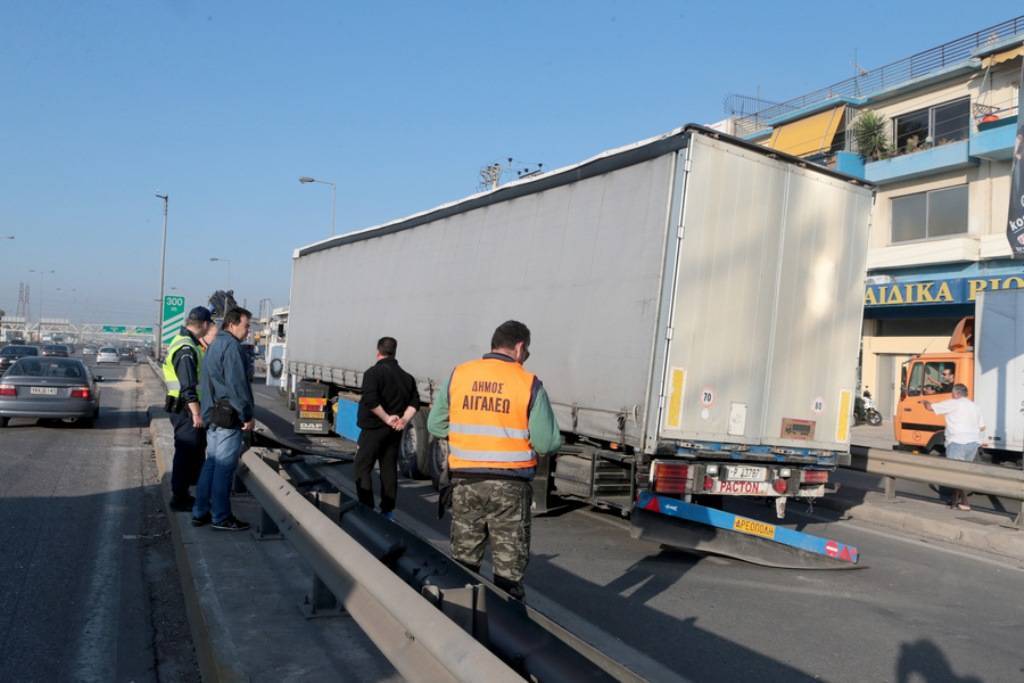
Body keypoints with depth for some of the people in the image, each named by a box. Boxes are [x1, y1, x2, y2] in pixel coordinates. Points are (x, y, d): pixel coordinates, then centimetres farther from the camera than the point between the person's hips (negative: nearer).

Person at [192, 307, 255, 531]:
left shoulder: (215, 345, 18)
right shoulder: (231, 345, -14)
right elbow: (237, 385, -19)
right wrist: (247, 415, -14)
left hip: (213, 415, 10)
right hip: (228, 417, -10)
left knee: (211, 463, 14)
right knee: (224, 467, -4)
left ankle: (200, 513, 19)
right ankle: (221, 517, 2)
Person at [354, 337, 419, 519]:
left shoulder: (374, 372, -11)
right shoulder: (406, 376, 9)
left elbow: (370, 401, -23)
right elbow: (414, 402, 3)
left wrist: (387, 418, -15)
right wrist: (404, 419, -6)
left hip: (374, 428, -6)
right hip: (395, 430, 6)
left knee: (362, 468, 2)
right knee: (389, 468, 12)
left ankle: (366, 509, -3)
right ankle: (388, 511, 16)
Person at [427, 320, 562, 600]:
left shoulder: (458, 375, 0)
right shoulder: (529, 384, -8)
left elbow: (436, 425, 6)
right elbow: (548, 443, -9)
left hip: (465, 482, 3)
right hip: (509, 485, -3)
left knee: (464, 560, 17)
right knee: (509, 567, 8)